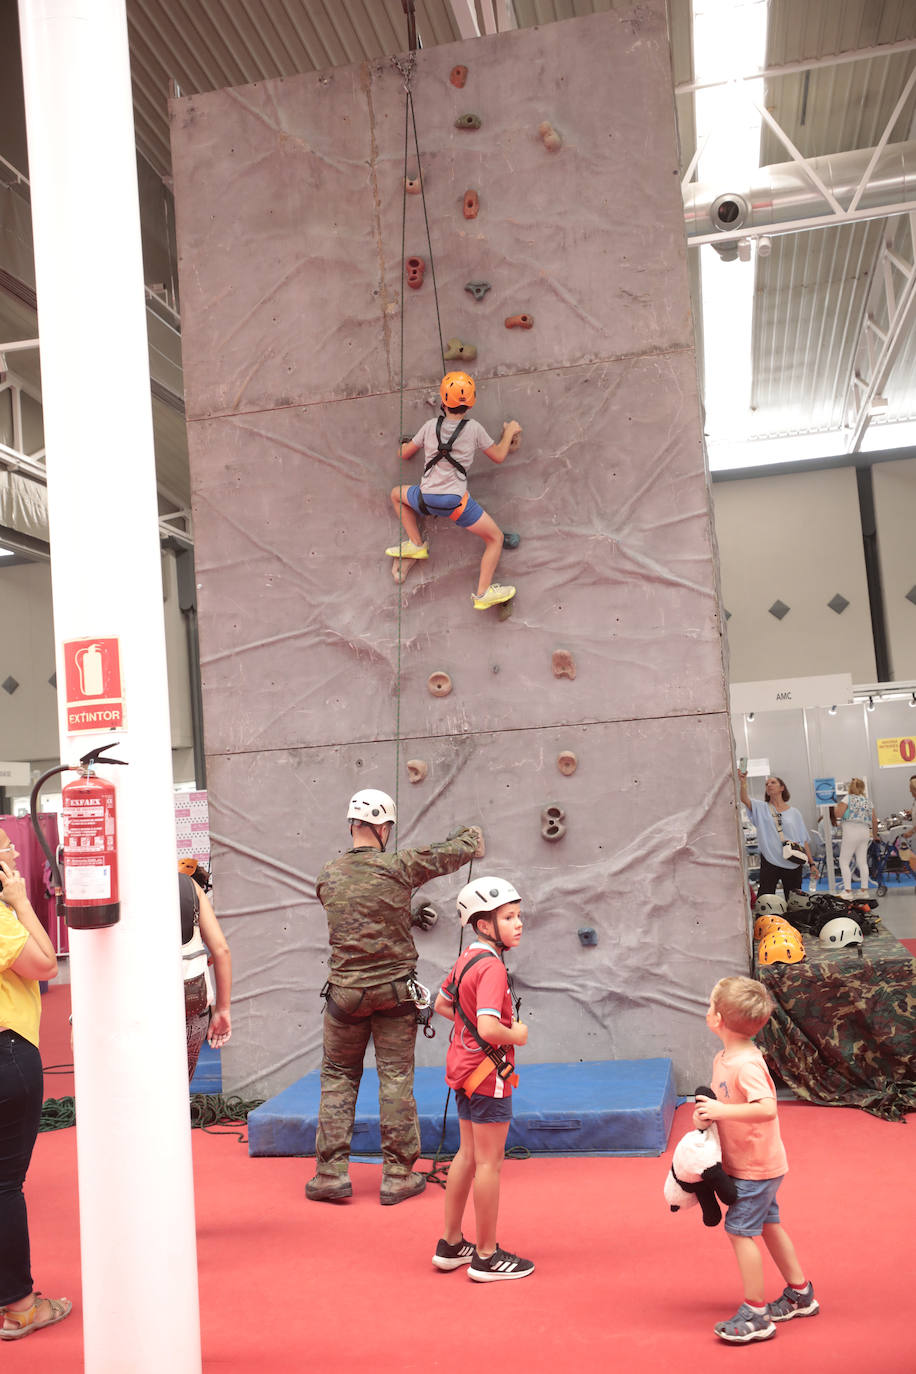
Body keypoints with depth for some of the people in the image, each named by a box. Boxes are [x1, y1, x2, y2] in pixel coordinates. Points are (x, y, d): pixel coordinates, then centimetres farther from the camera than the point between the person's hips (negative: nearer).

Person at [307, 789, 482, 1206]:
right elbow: (451, 854, 2)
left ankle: (331, 1174, 13)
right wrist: (471, 835, 25)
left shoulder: (327, 876, -1)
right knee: (396, 1080, 6)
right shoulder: (399, 867, -10)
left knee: (337, 1078, 13)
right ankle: (398, 1176, 12)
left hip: (345, 991, 2)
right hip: (394, 989, -2)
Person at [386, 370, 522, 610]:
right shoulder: (473, 428, -2)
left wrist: (404, 443, 41)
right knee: (495, 538, 12)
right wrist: (509, 432, 28)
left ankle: (415, 544, 23)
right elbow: (498, 456, 12)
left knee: (397, 494, 33)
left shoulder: (430, 426, 4)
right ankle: (483, 593, 3)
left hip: (426, 498, 2)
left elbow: (404, 454, 18)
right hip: (456, 501, -2)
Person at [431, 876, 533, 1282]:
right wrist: (516, 1035, -15)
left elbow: (442, 1004, 19)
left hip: (464, 1068, 9)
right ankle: (487, 1256, 14)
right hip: (487, 1074, -9)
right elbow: (488, 1029, -33)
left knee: (467, 1154, 19)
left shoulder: (465, 960, 6)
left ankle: (451, 1245, 30)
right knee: (489, 1162, 2)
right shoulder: (492, 967, -23)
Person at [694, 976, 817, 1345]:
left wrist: (721, 1111, -36)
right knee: (768, 1225, 20)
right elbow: (723, 1098, 14)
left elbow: (766, 1108, -39)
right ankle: (800, 1294, 36)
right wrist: (705, 1112, -5)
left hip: (755, 1166, -9)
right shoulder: (723, 1059, 2)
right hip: (756, 1163, 9)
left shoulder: (747, 1065, -28)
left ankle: (755, 1315, 6)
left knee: (740, 1230, -3)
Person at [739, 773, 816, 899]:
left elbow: (804, 840, 10)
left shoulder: (794, 812, 9)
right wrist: (743, 783, -31)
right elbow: (745, 799, -14)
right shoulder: (761, 808, 6)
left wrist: (811, 863, 6)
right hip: (770, 862, -1)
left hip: (793, 864, 2)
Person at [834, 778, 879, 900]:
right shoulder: (868, 801, 14)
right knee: (862, 862, 10)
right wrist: (875, 835, 26)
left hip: (851, 831, -5)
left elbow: (838, 814, -11)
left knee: (844, 861, 0)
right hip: (864, 832, 5)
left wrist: (839, 806, 10)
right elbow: (874, 820, 14)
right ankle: (864, 889, 9)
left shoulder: (848, 798, -2)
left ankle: (847, 891, -7)